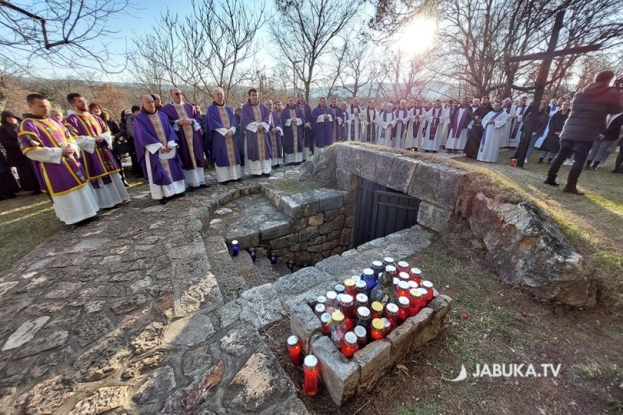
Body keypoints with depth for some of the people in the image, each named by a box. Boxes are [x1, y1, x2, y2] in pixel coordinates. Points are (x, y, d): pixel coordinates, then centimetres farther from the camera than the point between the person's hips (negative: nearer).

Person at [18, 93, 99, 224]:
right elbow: (32, 151, -15)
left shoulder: (55, 121, 12)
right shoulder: (27, 125, -8)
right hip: (53, 168, -6)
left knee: (81, 191, 11)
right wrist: (59, 152, -21)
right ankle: (74, 217, 9)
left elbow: (70, 138, 16)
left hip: (72, 162, 6)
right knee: (66, 193, 0)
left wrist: (72, 147, -8)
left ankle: (86, 212, 22)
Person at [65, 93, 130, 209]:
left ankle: (116, 197, 17)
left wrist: (102, 137, -9)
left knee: (112, 176, 8)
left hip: (104, 151, 6)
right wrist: (93, 140, -17)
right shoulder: (71, 120, -4)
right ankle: (105, 202, 1)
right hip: (90, 154, -6)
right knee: (99, 178, -4)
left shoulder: (95, 117, 16)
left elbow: (107, 130, 12)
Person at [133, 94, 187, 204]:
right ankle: (162, 194, 1)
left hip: (168, 148, 4)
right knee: (158, 172, -3)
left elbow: (169, 129, 5)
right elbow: (143, 135, -10)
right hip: (154, 150, -4)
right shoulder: (139, 118, -1)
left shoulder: (162, 115, 13)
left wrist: (170, 144, -11)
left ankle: (176, 190, 14)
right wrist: (159, 146, -19)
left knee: (172, 168, 5)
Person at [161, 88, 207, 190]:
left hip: (193, 137, 4)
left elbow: (199, 117, 10)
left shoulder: (189, 106, 15)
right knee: (186, 161, -2)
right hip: (180, 138, -3)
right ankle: (191, 183, 4)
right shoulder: (166, 109, 3)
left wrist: (192, 121, -9)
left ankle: (200, 181, 10)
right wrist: (177, 122, -17)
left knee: (197, 158, 4)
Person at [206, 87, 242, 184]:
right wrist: (225, 132, -18)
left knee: (233, 154, 3)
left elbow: (233, 120, 6)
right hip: (219, 136, -5)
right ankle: (223, 178, -2)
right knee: (221, 156, -6)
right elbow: (213, 122, -8)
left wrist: (231, 130, -13)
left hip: (231, 134, 5)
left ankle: (234, 175, 9)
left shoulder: (228, 108, 16)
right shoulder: (211, 109, 2)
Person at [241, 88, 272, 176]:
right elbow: (245, 119, -10)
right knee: (254, 151, -5)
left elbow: (268, 115, 4)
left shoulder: (262, 106, 13)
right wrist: (256, 125, -18)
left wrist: (262, 124, -13)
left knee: (264, 149, 3)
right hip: (252, 132, -4)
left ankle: (265, 170, 8)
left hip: (263, 131, 4)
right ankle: (255, 171, -2)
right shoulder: (246, 107, 2)